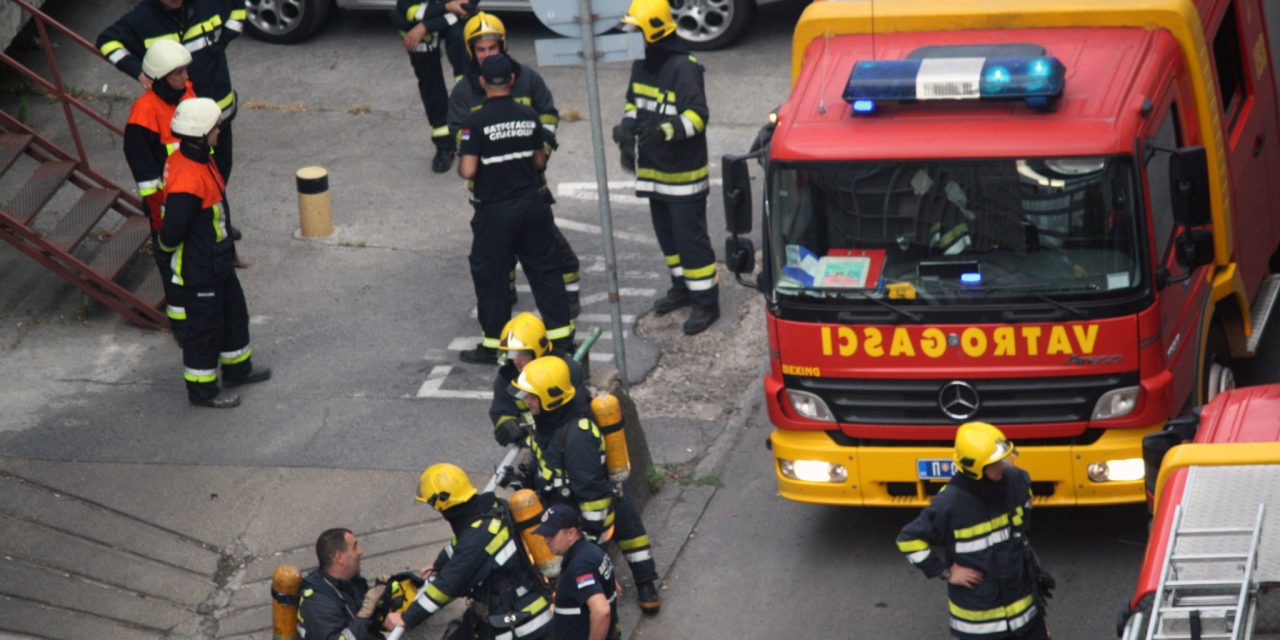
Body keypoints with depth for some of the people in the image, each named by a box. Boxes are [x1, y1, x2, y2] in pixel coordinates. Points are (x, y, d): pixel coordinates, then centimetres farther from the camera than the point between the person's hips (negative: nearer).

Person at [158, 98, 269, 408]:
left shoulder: (198, 158, -3)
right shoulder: (187, 182, -35)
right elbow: (171, 233, -33)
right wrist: (170, 248, -10)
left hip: (218, 258, 10)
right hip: (198, 268, -10)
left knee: (234, 312, 25)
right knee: (204, 325, 8)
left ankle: (237, 368, 46)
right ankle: (201, 389, 25)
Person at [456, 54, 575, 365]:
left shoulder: (476, 122, -15)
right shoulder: (529, 116, -1)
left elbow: (468, 170, -17)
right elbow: (540, 161, 8)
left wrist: (461, 166, 5)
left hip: (495, 211, -4)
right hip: (531, 205, 4)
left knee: (490, 275, 6)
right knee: (543, 269, 13)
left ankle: (493, 344, 10)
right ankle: (562, 335, 16)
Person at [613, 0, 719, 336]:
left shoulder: (683, 68, -21)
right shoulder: (641, 65, 6)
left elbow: (697, 116, -24)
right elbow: (634, 102, 22)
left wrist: (665, 131, -38)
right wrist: (628, 126, 3)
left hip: (683, 172, -9)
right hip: (654, 169, 9)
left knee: (690, 236, -5)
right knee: (667, 233, 20)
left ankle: (706, 302, 2)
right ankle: (683, 286, 36)